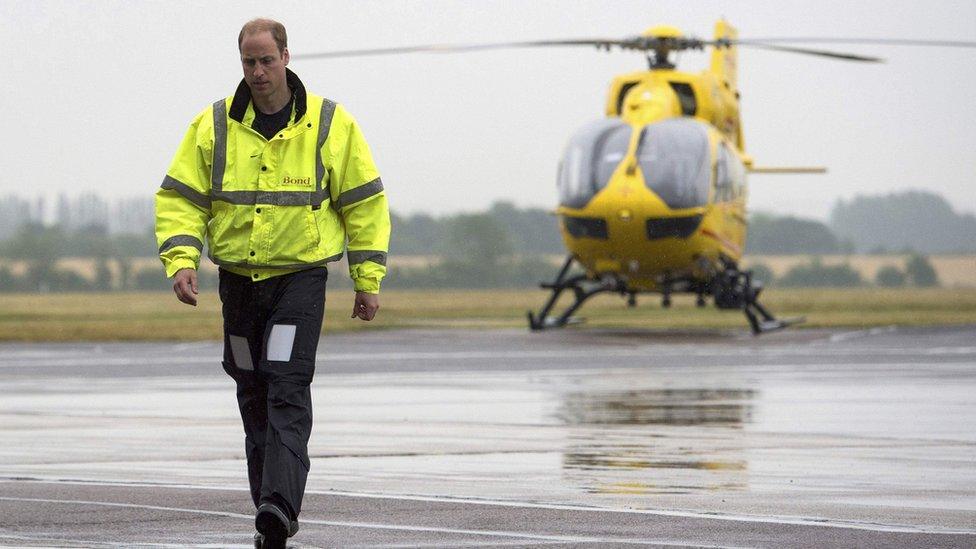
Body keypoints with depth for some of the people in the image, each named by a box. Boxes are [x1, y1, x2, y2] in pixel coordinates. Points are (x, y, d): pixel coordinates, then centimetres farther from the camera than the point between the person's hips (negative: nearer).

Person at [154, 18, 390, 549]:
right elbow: (180, 198, 3)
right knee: (253, 397, 9)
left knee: (288, 391, -17)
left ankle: (279, 506, -25)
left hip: (301, 279, -3)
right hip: (238, 280, 3)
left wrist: (368, 278, 2)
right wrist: (181, 259, -13)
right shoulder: (212, 127, 1)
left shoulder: (330, 125, -2)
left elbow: (365, 202, 4)